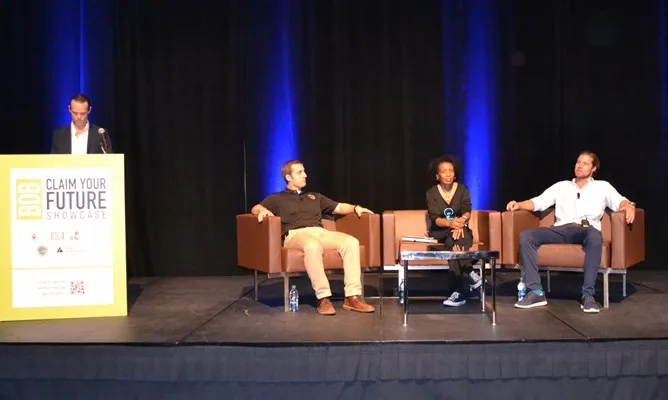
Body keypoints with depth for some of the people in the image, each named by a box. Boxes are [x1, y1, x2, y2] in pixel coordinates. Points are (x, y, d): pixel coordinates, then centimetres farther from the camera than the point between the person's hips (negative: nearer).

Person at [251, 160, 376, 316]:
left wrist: (355, 208, 11)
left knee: (351, 242, -26)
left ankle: (352, 297, -29)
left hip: (321, 232, 5)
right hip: (296, 234, -4)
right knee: (312, 245, -42)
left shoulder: (314, 196, 34)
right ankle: (323, 298, -38)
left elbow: (339, 207, 31)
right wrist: (263, 210, -18)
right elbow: (256, 208, 6)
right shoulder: (277, 198, 21)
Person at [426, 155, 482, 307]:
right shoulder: (431, 193, -4)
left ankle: (458, 291, -38)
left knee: (455, 241, -35)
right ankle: (469, 273, -35)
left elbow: (467, 211, -15)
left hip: (461, 230, 1)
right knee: (455, 241, -35)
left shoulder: (462, 189, 1)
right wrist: (450, 223, -39)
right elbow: (434, 218, -16)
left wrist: (462, 221, -41)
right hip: (439, 232, -1)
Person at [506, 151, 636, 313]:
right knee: (526, 235, -24)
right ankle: (536, 292, -27)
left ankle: (588, 295, -36)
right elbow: (538, 202, 17)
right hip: (561, 230, 2)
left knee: (595, 235, -40)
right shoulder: (561, 186, 27)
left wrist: (629, 206, -20)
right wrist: (519, 205, -2)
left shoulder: (602, 187, 22)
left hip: (586, 231, -2)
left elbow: (620, 201, 6)